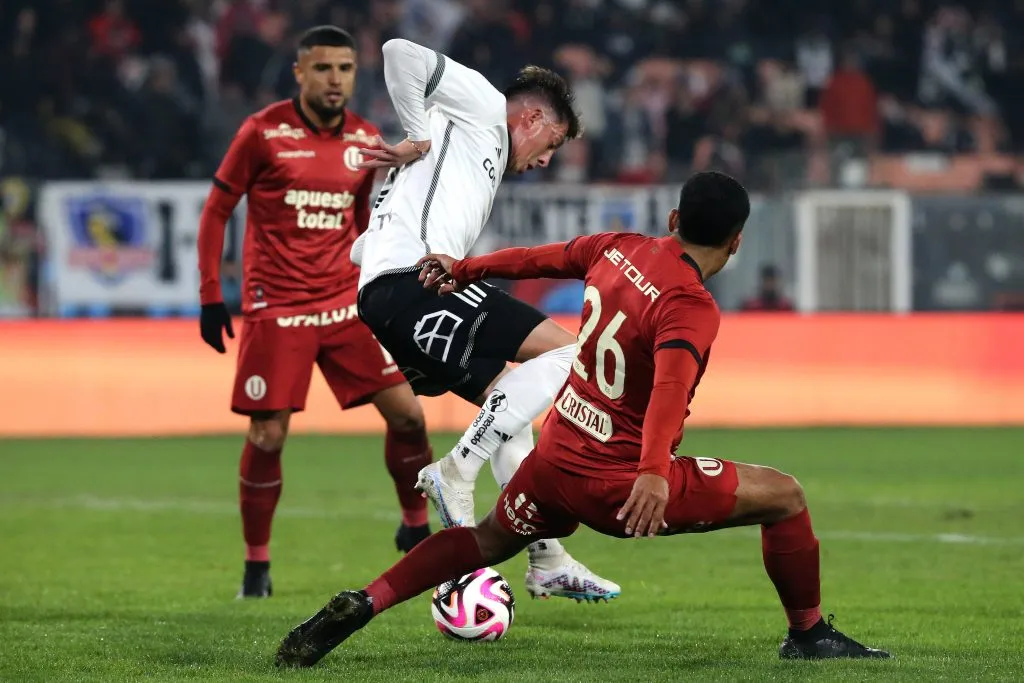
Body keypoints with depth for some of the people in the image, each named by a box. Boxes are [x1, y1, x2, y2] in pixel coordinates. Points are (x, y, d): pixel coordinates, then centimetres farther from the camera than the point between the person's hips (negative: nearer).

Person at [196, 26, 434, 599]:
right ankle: (257, 564, 10)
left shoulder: (365, 140, 6)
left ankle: (416, 530, 18)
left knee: (407, 413, -2)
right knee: (268, 437, -5)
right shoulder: (263, 133, -7)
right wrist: (211, 296, -4)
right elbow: (216, 212, -1)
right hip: (276, 309, -4)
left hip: (346, 304, 4)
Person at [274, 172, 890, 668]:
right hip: (619, 479, -7)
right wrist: (655, 471, -51)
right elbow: (671, 383, -37)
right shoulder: (691, 308, -20)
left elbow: (538, 258, 19)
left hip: (555, 457, 7)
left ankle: (359, 607, 17)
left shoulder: (618, 250, 2)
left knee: (491, 539, 31)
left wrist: (465, 270, 35)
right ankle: (809, 635, 15)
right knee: (785, 496, 4)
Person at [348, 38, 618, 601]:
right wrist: (421, 140, -3)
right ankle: (456, 473, -17)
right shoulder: (483, 104, 8)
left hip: (382, 296, 10)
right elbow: (400, 54, -9)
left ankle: (547, 560, 17)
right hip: (412, 280, -10)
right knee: (562, 351, -12)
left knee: (509, 407, 17)